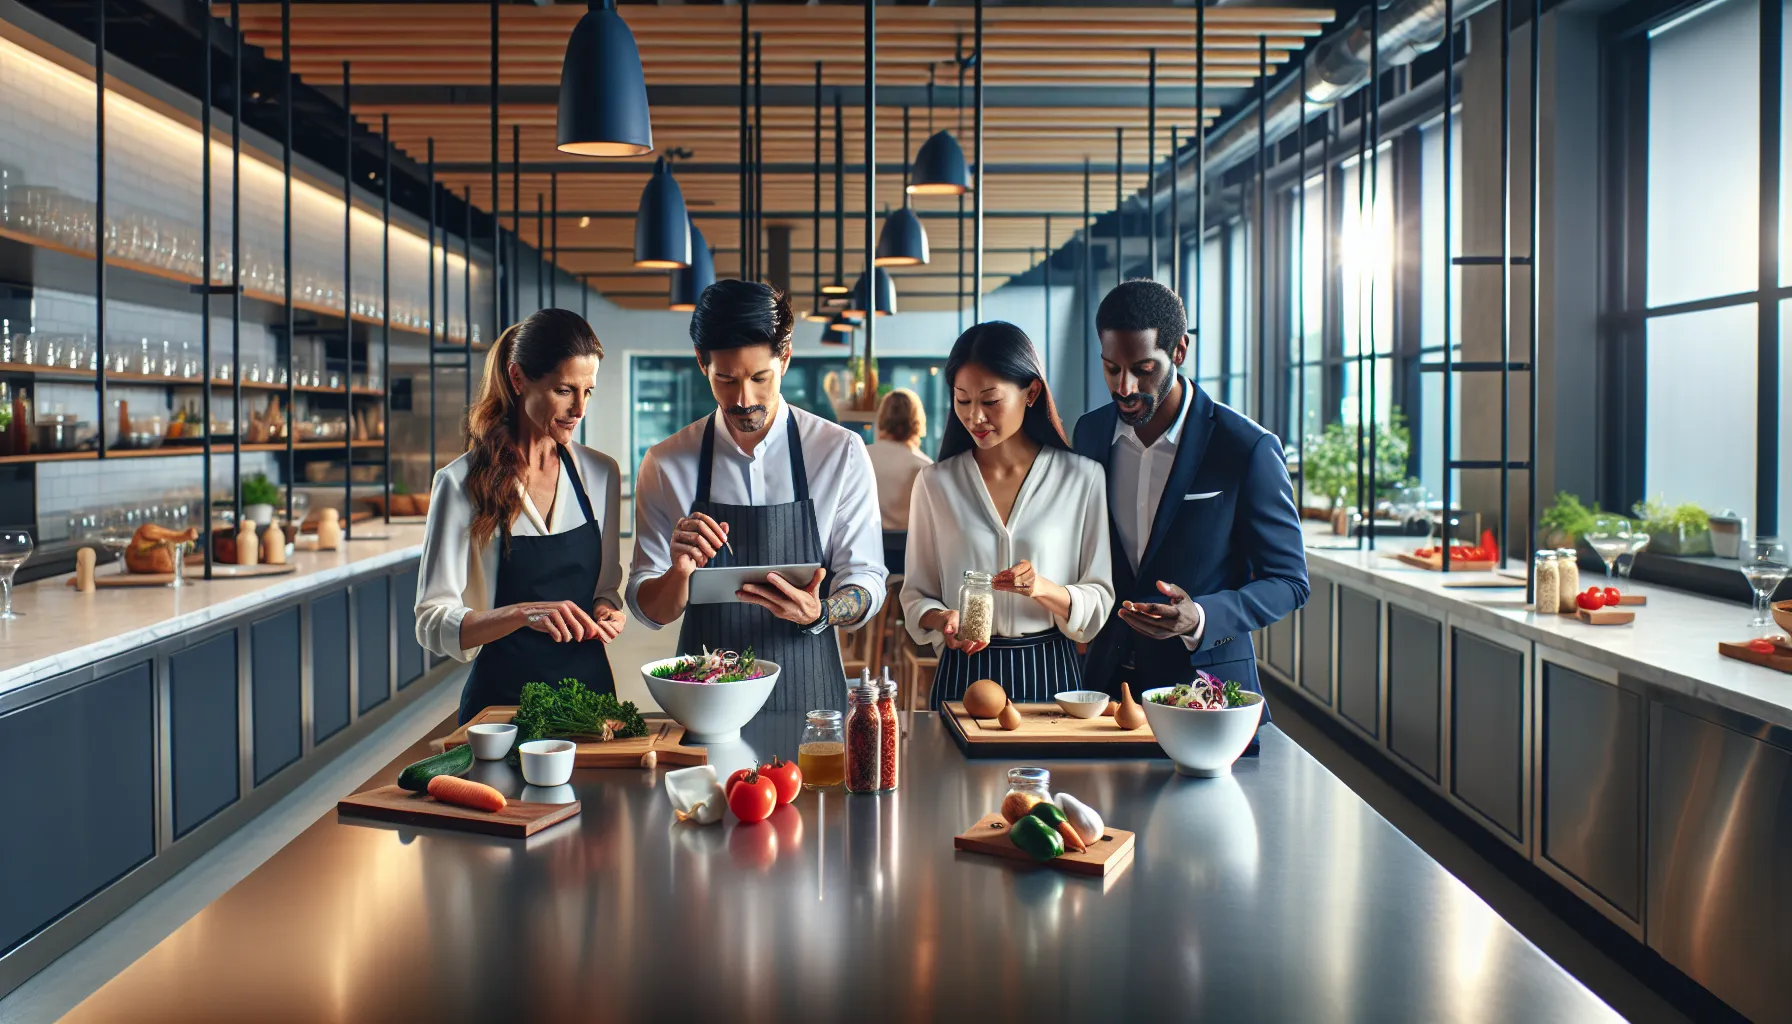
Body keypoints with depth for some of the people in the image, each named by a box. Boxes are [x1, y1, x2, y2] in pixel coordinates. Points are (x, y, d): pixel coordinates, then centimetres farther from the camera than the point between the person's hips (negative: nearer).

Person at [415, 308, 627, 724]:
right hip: (502, 697, -3)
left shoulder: (601, 474, 3)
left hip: (589, 689, 4)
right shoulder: (462, 483, -10)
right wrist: (522, 613, -29)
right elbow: (433, 624, -13)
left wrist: (605, 609, -8)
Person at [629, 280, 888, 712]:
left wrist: (817, 613, -20)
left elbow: (866, 582, 0)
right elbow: (649, 609, 3)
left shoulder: (842, 453, -2)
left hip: (807, 693, -1)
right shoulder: (667, 464, 0)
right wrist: (679, 574, -18)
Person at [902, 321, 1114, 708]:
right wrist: (941, 619, -15)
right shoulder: (935, 482, 1)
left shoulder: (1082, 477, -3)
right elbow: (916, 595, 6)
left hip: (1049, 672, -1)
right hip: (964, 673, 1)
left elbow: (1099, 604, -2)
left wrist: (1043, 588, -20)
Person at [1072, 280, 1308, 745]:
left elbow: (1287, 580, -8)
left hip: (1206, 686, -4)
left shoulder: (1248, 448, -13)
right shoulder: (1090, 433, 3)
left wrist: (1200, 619, -24)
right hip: (1106, 680, 4)